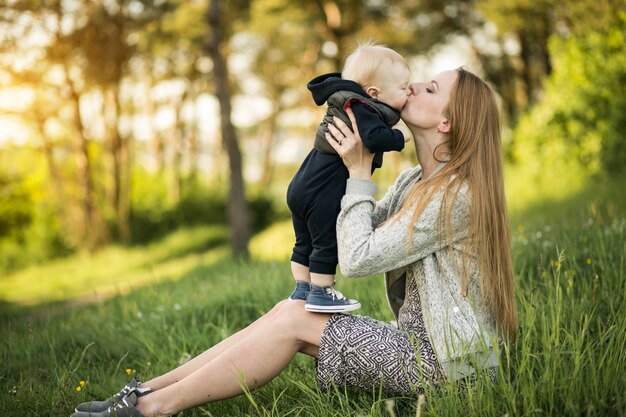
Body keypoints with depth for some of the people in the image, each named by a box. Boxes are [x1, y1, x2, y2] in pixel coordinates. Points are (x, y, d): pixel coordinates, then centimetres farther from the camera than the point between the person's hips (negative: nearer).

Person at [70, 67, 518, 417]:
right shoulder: (416, 181, 10)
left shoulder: (457, 194, -21)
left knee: (293, 321, -14)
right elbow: (356, 238, 7)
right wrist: (346, 164, -2)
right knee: (287, 311, -4)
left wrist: (360, 172, -15)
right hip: (421, 337, 8)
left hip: (447, 360, -8)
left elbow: (357, 259, -20)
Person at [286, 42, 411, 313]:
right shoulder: (363, 108, -17)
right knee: (328, 243, 4)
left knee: (305, 243, 19)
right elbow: (375, 137, -33)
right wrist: (400, 137, -16)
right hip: (325, 191, -10)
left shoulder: (349, 104, 12)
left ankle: (301, 290, 30)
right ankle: (320, 293, 12)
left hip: (303, 183, 10)